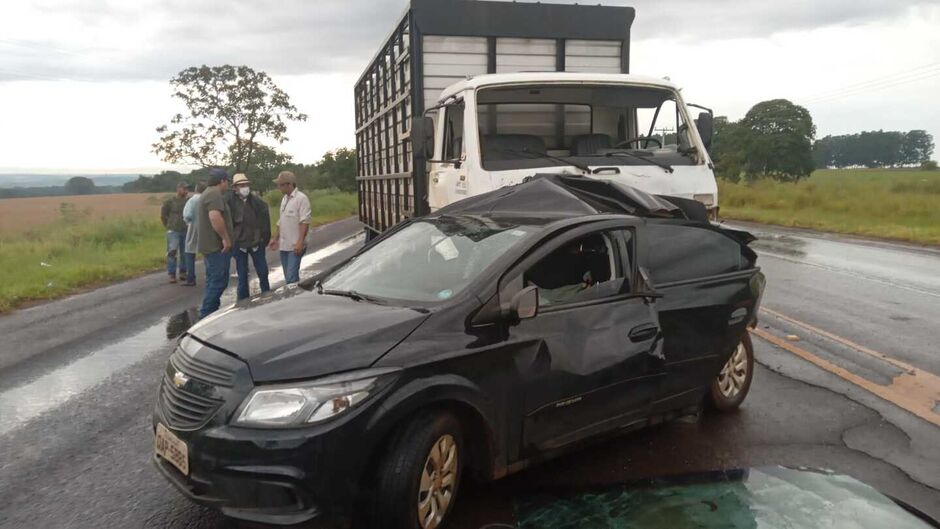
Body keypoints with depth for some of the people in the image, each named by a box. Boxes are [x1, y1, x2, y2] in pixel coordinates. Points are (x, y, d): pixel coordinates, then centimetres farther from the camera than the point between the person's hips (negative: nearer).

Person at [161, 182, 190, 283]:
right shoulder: (169, 201, -3)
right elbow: (163, 215, 8)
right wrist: (169, 226, 9)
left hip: (186, 231, 2)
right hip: (173, 231, -2)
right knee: (172, 252, -8)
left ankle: (183, 273, 20)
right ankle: (172, 274, -3)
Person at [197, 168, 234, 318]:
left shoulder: (206, 193, 20)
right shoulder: (215, 194, -15)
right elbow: (215, 217, -30)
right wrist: (225, 238, -24)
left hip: (209, 245, 11)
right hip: (217, 246, -11)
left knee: (213, 281, 16)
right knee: (218, 282, -8)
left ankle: (210, 312, 22)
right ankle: (206, 314, -7)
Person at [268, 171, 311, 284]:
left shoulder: (301, 198, -12)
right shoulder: (284, 199, 15)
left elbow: (305, 223, -17)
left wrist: (300, 242, -23)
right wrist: (275, 238, 20)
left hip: (295, 246, -8)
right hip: (284, 245, 9)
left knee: (291, 278, -13)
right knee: (288, 278, 12)